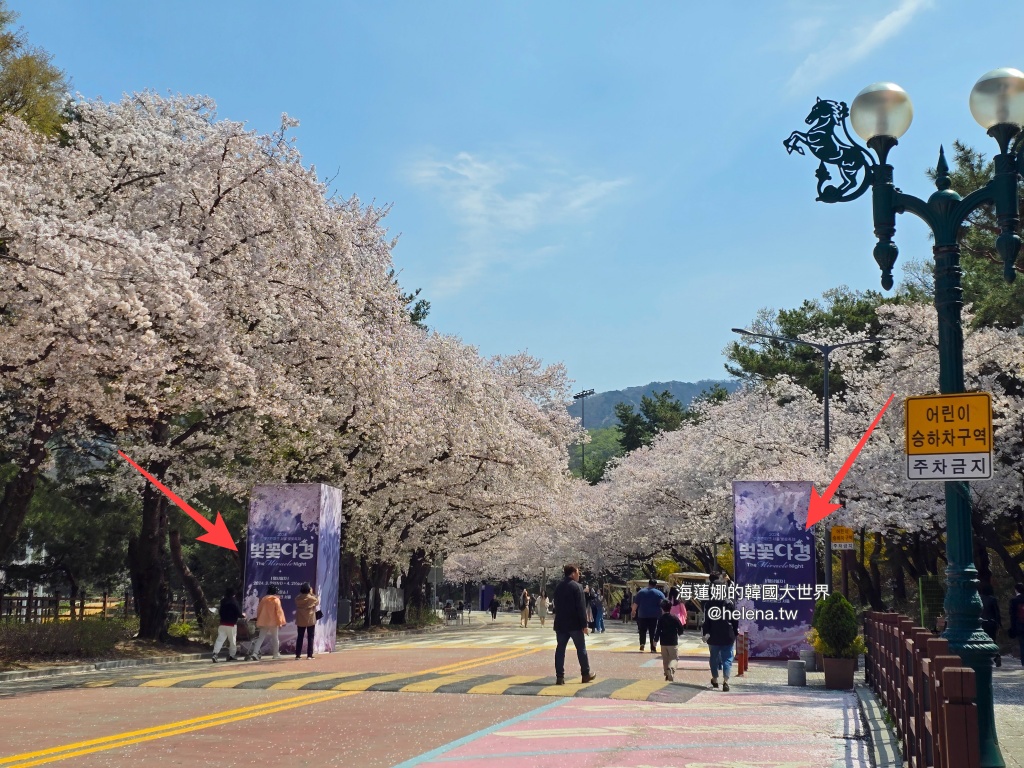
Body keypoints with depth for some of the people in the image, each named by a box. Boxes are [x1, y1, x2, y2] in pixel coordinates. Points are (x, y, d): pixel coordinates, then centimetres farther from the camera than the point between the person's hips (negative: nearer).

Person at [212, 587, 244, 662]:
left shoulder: (223, 601, 7)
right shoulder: (234, 602, -10)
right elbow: (238, 613, -11)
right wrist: (243, 615, 7)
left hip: (222, 624, 5)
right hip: (232, 624, -5)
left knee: (220, 639, -2)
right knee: (232, 641, 8)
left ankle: (215, 654, -17)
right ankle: (231, 655, 13)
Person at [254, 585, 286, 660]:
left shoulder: (264, 599, 3)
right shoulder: (276, 600, -8)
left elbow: (259, 610, 9)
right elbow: (279, 611, -10)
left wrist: (258, 620, 20)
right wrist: (280, 622, -4)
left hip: (263, 622, 3)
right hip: (273, 622, -3)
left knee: (261, 638, 3)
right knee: (275, 638, 11)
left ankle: (256, 652, -13)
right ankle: (276, 654, 17)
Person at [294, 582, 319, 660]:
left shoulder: (297, 599, -5)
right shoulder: (312, 598, -12)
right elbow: (317, 602, 7)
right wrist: (312, 594, 11)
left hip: (300, 621, 3)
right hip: (310, 620, -3)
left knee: (300, 637, 10)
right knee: (310, 637, 5)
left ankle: (298, 654, 10)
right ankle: (309, 654, 2)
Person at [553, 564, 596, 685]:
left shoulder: (558, 587, 9)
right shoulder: (577, 587, -12)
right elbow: (581, 607, -15)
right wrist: (584, 625, -12)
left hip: (560, 624, 6)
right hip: (574, 624, -5)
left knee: (560, 649, 4)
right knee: (581, 649, 8)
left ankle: (559, 677, 1)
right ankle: (586, 674, 17)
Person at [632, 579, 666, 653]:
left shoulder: (641, 592, 4)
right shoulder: (660, 593, 1)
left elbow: (635, 604, 4)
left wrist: (633, 611, 17)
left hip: (642, 615, 1)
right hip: (655, 616, -1)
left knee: (642, 631, 13)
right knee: (653, 632, 3)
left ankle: (642, 644, -6)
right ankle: (653, 648, 0)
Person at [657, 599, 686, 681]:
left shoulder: (660, 618, -5)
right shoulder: (674, 617, -7)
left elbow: (658, 630, -8)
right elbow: (681, 629, -6)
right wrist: (678, 633, 15)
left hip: (663, 642, 2)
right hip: (673, 642, -2)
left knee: (665, 660, 15)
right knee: (673, 658, -1)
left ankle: (667, 675, 20)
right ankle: (671, 668, -30)